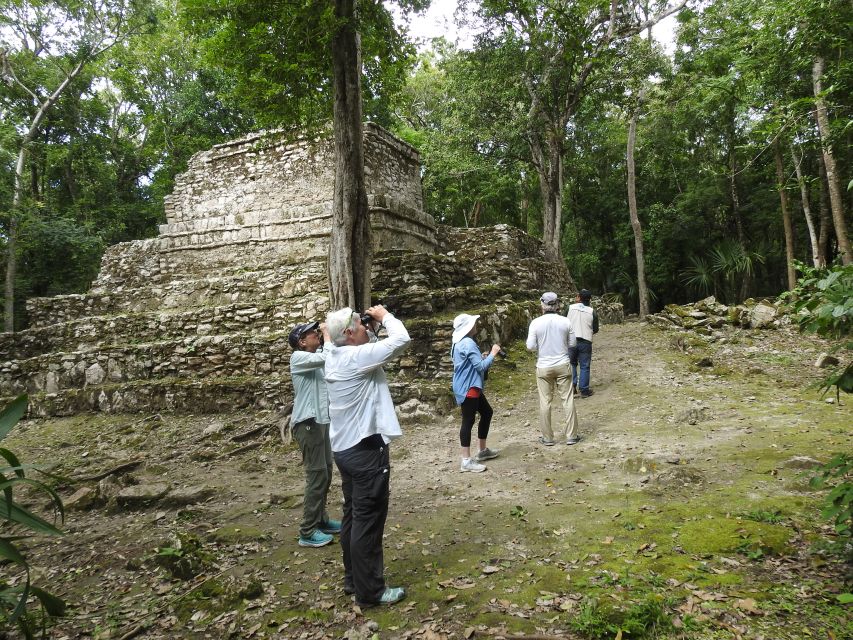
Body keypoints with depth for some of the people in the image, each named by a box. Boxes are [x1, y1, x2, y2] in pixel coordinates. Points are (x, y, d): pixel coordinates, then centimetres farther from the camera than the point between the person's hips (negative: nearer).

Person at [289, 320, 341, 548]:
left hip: (321, 421, 9)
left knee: (325, 473, 16)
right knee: (317, 476, -7)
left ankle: (321, 520, 29)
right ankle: (307, 531, 1)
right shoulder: (299, 357, -13)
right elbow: (327, 358, -28)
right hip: (308, 424, -9)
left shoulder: (316, 356, 13)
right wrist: (327, 334, -15)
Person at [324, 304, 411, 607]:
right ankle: (370, 591, 12)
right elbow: (401, 339, -20)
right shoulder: (357, 357, -20)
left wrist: (373, 329, 9)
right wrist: (384, 316, -4)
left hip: (346, 447, 10)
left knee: (353, 517, 19)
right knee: (368, 521, 1)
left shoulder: (335, 358, 7)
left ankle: (353, 579, 32)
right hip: (366, 448, -10)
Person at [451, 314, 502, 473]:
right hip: (467, 388, -11)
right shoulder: (468, 343, -19)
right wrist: (492, 353, -9)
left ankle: (483, 450, 29)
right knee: (468, 421, -7)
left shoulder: (459, 342, 13)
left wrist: (481, 357, 12)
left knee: (487, 412, 19)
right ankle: (466, 461, -2)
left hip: (470, 387, 11)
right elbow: (481, 366, -20)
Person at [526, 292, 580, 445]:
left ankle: (548, 438, 15)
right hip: (562, 365, 1)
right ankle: (571, 435, 14)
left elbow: (531, 346, -9)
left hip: (544, 367, -1)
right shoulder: (565, 321, -6)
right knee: (568, 400, 9)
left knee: (545, 402, 8)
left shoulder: (536, 322, -11)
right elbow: (572, 344, 2)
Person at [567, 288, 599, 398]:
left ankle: (572, 386, 11)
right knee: (584, 366, 7)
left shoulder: (570, 308, -4)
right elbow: (596, 330, 3)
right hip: (585, 342, -1)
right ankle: (584, 390, 10)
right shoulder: (592, 312, -2)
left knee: (572, 364, 17)